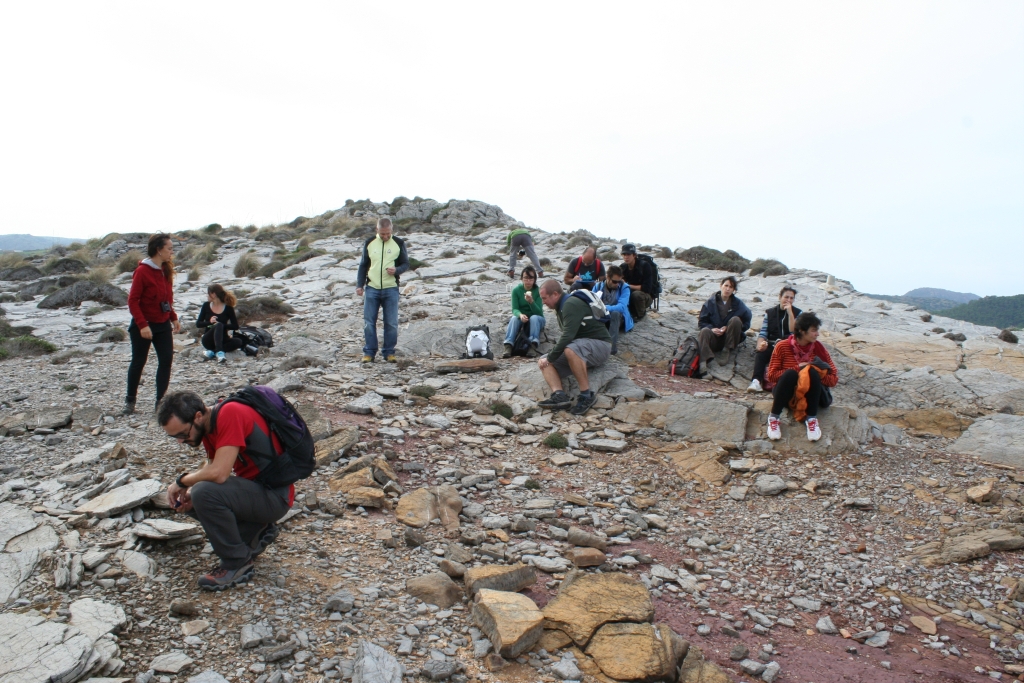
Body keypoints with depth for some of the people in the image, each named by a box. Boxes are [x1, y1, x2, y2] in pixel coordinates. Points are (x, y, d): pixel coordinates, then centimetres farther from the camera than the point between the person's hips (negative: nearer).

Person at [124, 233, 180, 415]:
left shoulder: (166, 270, 5)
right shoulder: (142, 271, -16)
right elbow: (133, 300, -17)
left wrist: (174, 318, 8)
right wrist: (142, 325, -22)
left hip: (163, 325, 6)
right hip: (144, 326, -6)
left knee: (166, 360, 0)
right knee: (138, 362, 6)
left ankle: (161, 401, 7)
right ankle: (130, 401, 21)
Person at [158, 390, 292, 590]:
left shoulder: (230, 415, -23)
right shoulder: (208, 425, 4)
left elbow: (218, 473, -29)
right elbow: (211, 467, 12)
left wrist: (182, 481, -11)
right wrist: (189, 493, -7)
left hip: (275, 495, -10)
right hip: (252, 486, 10)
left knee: (205, 493, -26)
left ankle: (238, 564, -8)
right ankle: (255, 531, 13)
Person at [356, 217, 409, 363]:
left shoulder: (399, 244, 3)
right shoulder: (369, 243, 7)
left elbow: (405, 264, 8)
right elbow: (363, 265, 13)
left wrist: (396, 270, -14)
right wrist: (359, 285, 5)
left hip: (391, 289, -1)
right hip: (372, 289, 1)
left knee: (391, 323, 1)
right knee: (368, 322, 0)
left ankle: (389, 352, 12)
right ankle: (369, 352, 9)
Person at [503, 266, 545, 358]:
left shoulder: (539, 291, -12)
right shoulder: (516, 290, -8)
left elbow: (538, 312, -19)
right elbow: (514, 309, -14)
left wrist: (531, 301, -38)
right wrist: (520, 315, -37)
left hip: (536, 320, -1)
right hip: (521, 318, 1)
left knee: (534, 317, -34)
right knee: (514, 318, -31)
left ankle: (534, 343, -51)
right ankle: (508, 346, -47)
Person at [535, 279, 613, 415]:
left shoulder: (571, 304, -18)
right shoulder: (562, 306, 13)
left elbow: (568, 337, -28)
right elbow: (564, 337, 21)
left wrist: (550, 358, -20)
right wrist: (548, 356, 7)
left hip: (599, 344, -10)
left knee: (570, 350, -41)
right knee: (543, 362, -3)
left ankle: (587, 395, -28)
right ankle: (559, 395, -25)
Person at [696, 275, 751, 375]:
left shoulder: (737, 303, 2)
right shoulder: (710, 303, 2)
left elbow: (746, 323, 0)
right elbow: (701, 322, 2)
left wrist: (728, 327, -12)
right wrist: (712, 328, -18)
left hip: (730, 338, 0)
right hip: (714, 338, 0)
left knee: (735, 320, -24)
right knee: (704, 331, -31)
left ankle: (730, 352, -19)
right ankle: (703, 362, -51)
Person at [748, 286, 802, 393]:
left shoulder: (797, 313, 11)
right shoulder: (769, 312, 15)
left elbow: (794, 332, -5)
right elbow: (763, 333, 5)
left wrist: (790, 312, -10)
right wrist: (760, 344, -18)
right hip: (771, 345, 1)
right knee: (760, 352, -32)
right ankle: (757, 381, -47)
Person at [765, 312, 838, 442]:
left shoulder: (818, 348, -7)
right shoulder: (782, 346, -10)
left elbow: (833, 379, -5)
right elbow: (771, 375, -13)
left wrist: (816, 373, -24)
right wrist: (798, 367, -22)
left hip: (809, 395, 1)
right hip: (786, 394, -1)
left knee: (812, 372, -28)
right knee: (790, 374, -33)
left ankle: (812, 419, -25)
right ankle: (773, 418, -26)